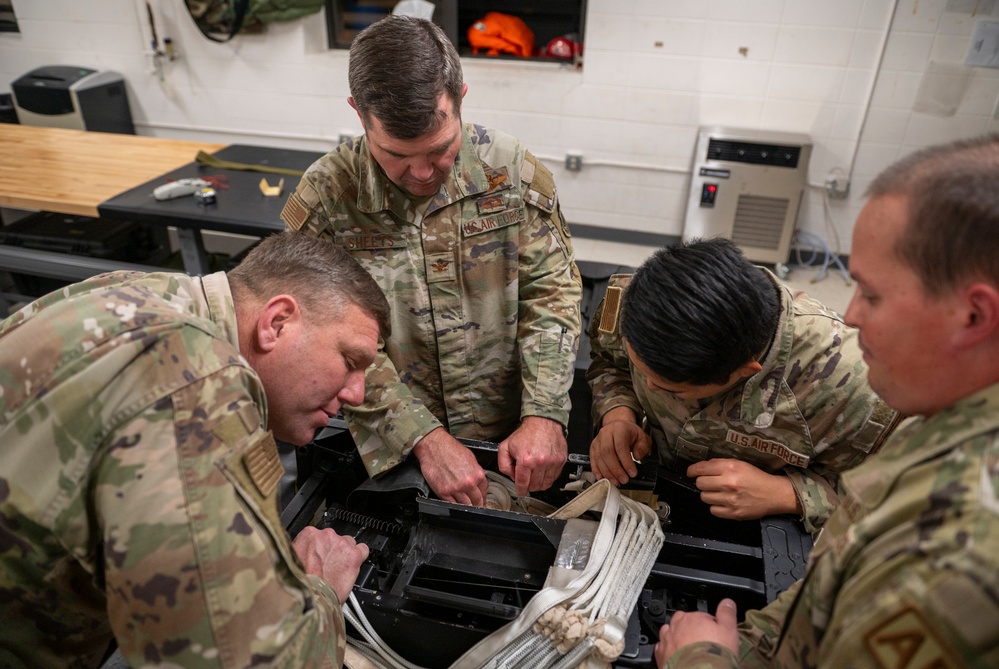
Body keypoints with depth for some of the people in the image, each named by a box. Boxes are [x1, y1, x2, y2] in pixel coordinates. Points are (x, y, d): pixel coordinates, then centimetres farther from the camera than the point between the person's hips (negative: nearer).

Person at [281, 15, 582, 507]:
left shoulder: (513, 170, -7)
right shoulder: (323, 196, -11)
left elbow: (551, 292, -4)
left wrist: (544, 414, -15)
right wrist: (424, 437, -19)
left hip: (512, 440, 0)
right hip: (391, 450, 1)